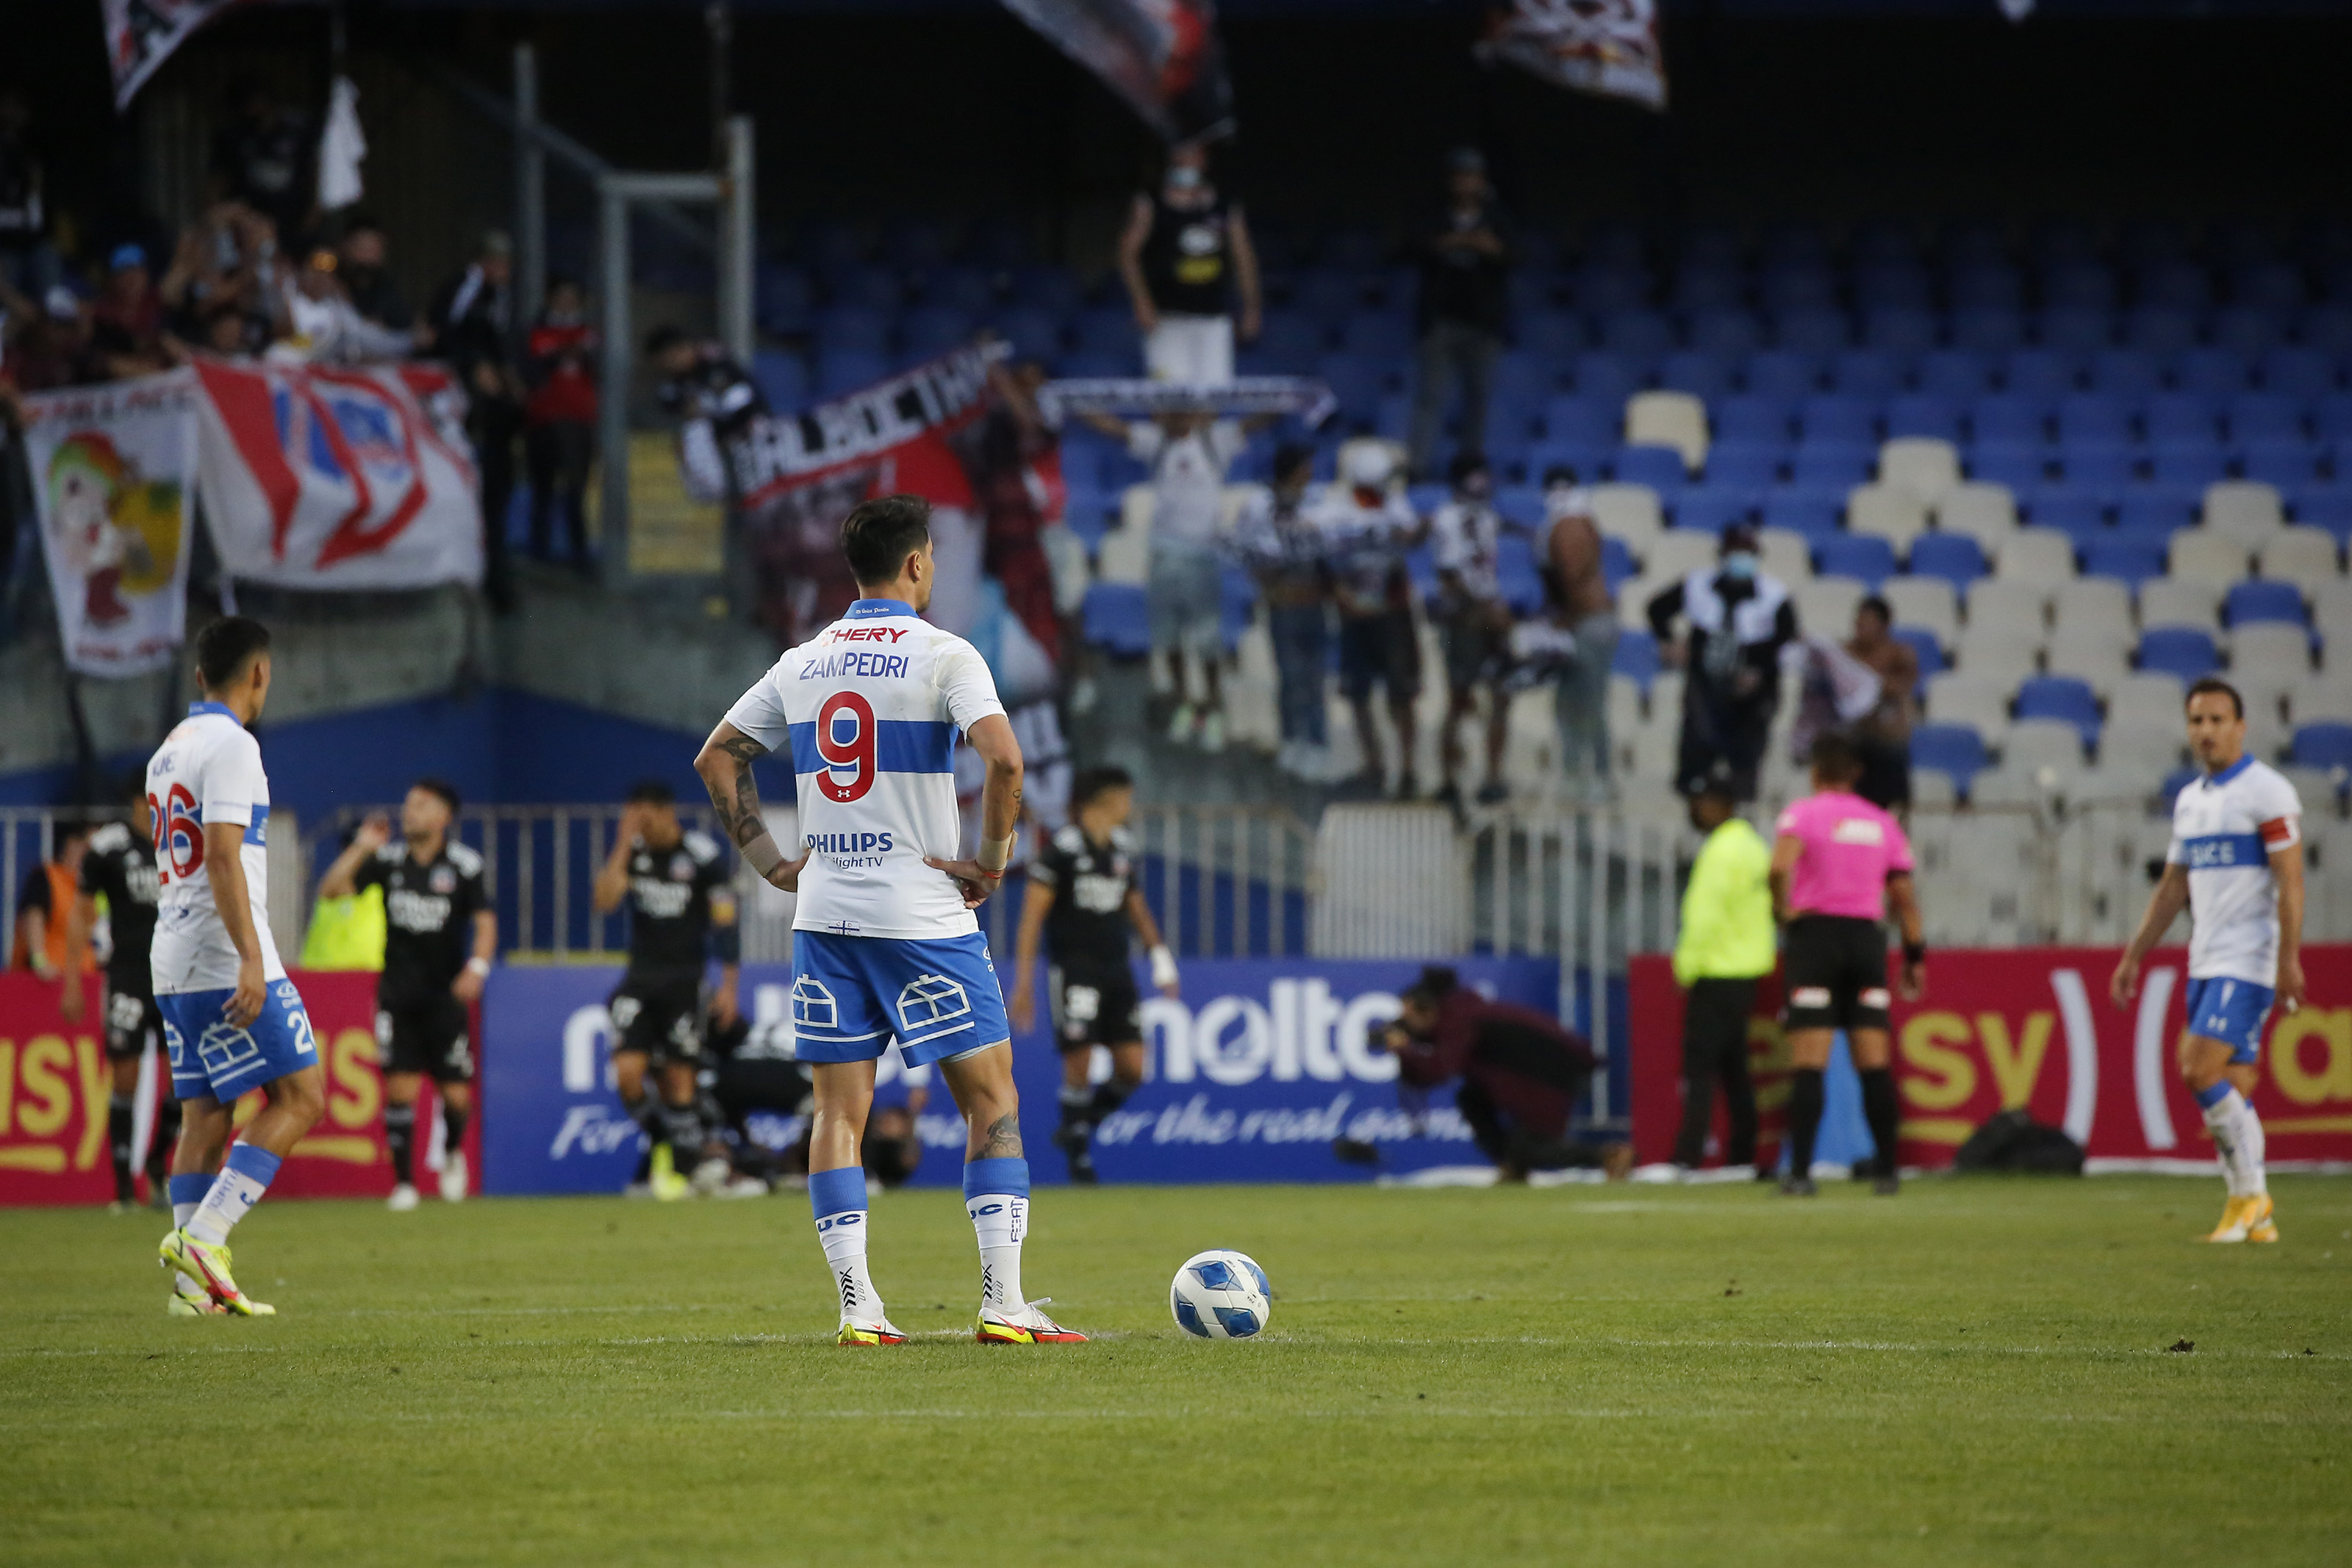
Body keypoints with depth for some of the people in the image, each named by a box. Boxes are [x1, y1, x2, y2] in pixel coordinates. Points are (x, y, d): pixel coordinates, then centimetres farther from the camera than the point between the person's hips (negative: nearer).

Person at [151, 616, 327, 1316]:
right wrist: (250, 957, -24)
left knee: (204, 1114, 8)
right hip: (226, 961, -9)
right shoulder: (231, 746, -11)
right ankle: (201, 1239, -16)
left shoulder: (168, 751, 18)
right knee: (299, 1097, -4)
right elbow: (223, 856, -20)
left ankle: (195, 1283, 1)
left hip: (174, 965, 9)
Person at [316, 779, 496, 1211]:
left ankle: (452, 1152, 28)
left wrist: (477, 966, -22)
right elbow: (331, 890, 2)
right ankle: (403, 1182, 0)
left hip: (445, 993, -2)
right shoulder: (389, 860, 5)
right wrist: (361, 848, -5)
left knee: (456, 1093, -4)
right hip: (398, 992, 2)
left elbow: (485, 920, -7)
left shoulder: (463, 865, -2)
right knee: (400, 1086, -8)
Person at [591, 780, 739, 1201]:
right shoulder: (632, 851, 2)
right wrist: (624, 843, -15)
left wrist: (729, 985, -8)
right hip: (641, 976, 3)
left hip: (685, 977, -3)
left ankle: (679, 1166, 8)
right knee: (628, 1071, -12)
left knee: (678, 1077, -4)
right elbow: (605, 900, -12)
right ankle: (662, 1141, 12)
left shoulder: (702, 855, -7)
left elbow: (724, 921, -4)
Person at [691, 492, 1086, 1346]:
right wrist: (991, 863, -10)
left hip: (825, 915, 5)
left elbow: (716, 759, 13)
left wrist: (773, 863, 13)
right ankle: (1003, 1303, -5)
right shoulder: (942, 655, -7)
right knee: (992, 1100, 2)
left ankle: (857, 1306, 1)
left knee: (839, 1109, 7)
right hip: (925, 915, -5)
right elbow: (1003, 757, -22)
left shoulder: (804, 663, 10)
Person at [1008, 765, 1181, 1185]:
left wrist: (1160, 957, 13)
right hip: (1074, 972, -6)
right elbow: (1031, 918, -9)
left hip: (1116, 972, 6)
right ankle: (1078, 1154, 9)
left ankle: (1078, 1129, 22)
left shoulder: (1124, 849, 11)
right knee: (1079, 1067, -7)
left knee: (1131, 1071, 0)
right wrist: (1024, 984, -13)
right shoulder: (1062, 850, -9)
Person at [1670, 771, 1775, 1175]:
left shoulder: (1721, 850, -16)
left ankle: (1689, 1154, -16)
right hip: (1747, 972, 9)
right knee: (1735, 1069, 13)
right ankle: (1743, 1154, 13)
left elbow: (1705, 914, -20)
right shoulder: (1754, 846, 14)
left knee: (1699, 1068, -11)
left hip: (1718, 973, -9)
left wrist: (1686, 966, -11)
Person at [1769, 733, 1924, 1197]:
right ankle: (1886, 1171, 5)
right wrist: (1915, 956, 15)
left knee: (1807, 1064, -6)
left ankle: (1801, 1171, -13)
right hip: (1868, 935, 4)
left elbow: (1780, 866, -21)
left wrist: (1783, 910, -5)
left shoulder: (1802, 813, -2)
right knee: (1875, 1063, 6)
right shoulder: (1883, 823, 11)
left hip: (1815, 936, -3)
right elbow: (1904, 896, 9)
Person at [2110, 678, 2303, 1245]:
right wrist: (2134, 955, 17)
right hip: (2206, 963, 8)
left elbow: (2290, 881, -14)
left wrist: (2289, 959, -21)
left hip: (2248, 963, -8)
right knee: (2231, 1087, 5)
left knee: (2201, 1071, -17)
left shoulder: (2267, 793, -8)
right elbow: (2173, 887, 21)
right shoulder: (2190, 801, 16)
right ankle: (2253, 1214, 7)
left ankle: (2250, 1193, -8)